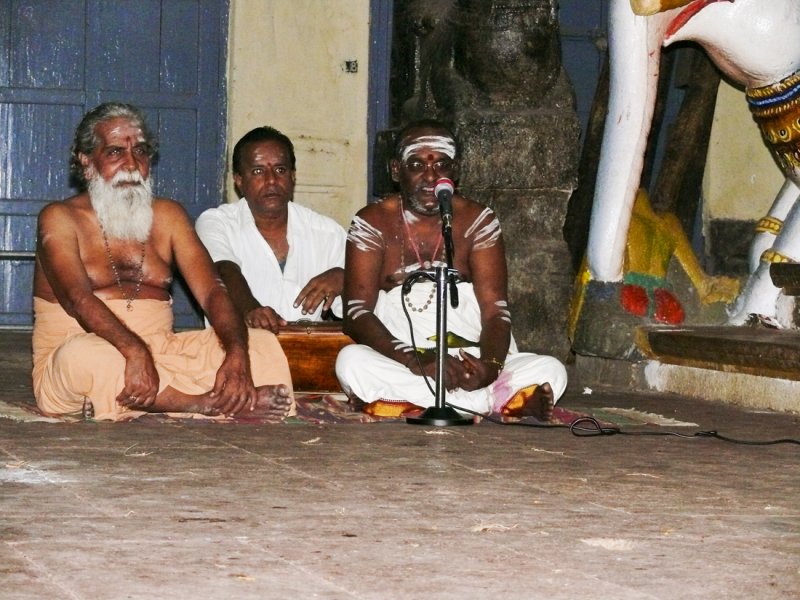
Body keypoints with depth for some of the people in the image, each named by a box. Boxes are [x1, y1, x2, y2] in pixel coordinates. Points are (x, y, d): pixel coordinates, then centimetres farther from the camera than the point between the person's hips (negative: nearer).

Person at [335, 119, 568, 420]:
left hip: (472, 362, 1)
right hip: (399, 365, -1)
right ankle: (506, 402, -30)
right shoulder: (372, 223, 2)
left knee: (550, 372, -22)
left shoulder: (478, 220, 7)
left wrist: (490, 365, -26)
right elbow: (356, 314, -8)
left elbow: (495, 310, -2)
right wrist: (416, 361, -26)